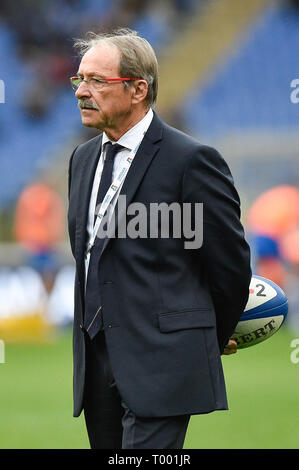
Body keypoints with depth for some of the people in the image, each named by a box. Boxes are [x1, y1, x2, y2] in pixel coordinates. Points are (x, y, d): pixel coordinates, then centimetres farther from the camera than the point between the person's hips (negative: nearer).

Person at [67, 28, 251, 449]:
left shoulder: (192, 160, -9)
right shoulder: (83, 158, 15)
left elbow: (231, 264, -3)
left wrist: (216, 338, 9)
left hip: (162, 363, -7)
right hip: (97, 363, 7)